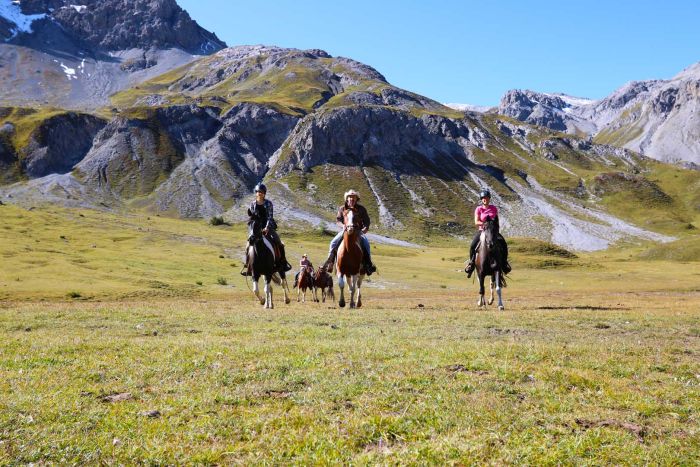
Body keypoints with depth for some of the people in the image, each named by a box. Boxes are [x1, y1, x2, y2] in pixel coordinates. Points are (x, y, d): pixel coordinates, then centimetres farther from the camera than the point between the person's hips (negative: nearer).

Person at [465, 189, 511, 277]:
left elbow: (497, 220, 13)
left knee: (503, 243, -22)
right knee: (473, 245, -25)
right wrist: (484, 223, -23)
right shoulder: (479, 209, 0)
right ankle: (471, 262, -6)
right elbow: (476, 222, -8)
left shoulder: (494, 208, 7)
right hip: (482, 230, -1)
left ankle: (504, 262, -6)